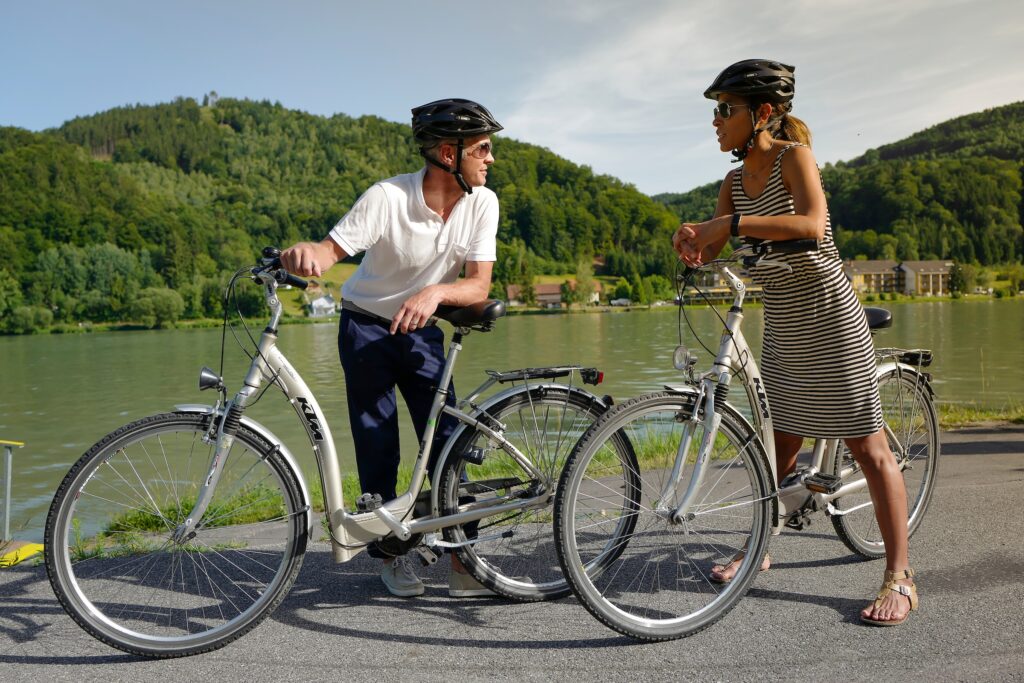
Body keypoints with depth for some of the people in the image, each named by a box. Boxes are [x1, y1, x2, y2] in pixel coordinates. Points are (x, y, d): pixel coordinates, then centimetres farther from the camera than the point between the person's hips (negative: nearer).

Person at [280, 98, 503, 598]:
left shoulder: (482, 203, -12)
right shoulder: (388, 198, -23)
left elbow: (479, 285, -16)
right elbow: (332, 250, -24)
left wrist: (435, 292, -37)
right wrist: (304, 253, -48)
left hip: (421, 330, 3)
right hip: (366, 328, -3)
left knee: (447, 441, -6)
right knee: (378, 449, 1)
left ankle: (463, 562, 3)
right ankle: (389, 553, 19)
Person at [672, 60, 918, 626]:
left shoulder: (793, 155, -13)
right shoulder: (735, 181, 7)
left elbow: (811, 225, -30)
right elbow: (712, 253, 3)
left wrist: (730, 223, -32)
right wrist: (693, 239, -18)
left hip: (829, 321, -6)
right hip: (781, 328, 7)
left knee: (868, 446, -1)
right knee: (779, 443, 14)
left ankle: (900, 577, 9)